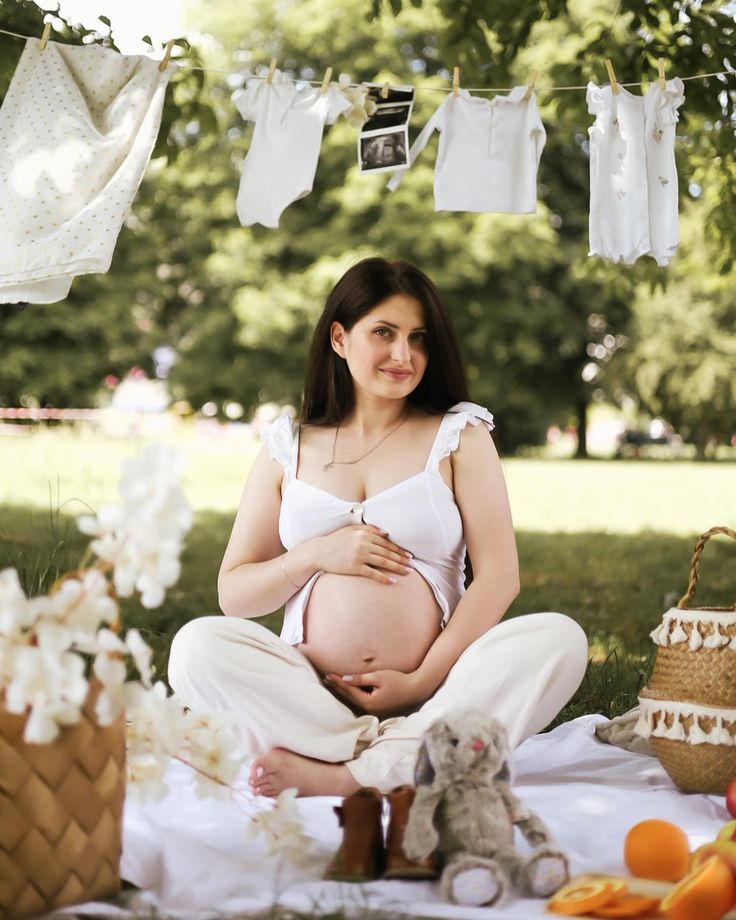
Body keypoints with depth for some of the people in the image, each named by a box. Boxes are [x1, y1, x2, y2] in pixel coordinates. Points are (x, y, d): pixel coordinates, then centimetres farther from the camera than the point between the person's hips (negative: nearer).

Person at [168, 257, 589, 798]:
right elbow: (233, 594, 12)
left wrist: (424, 680, -11)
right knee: (198, 646, -25)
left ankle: (344, 776, -33)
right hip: (310, 693, 1)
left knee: (559, 639, -27)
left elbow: (499, 576, 0)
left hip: (434, 695, 0)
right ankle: (404, 762, -29)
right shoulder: (289, 448, 13)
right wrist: (315, 556, -6)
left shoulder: (458, 433, 10)